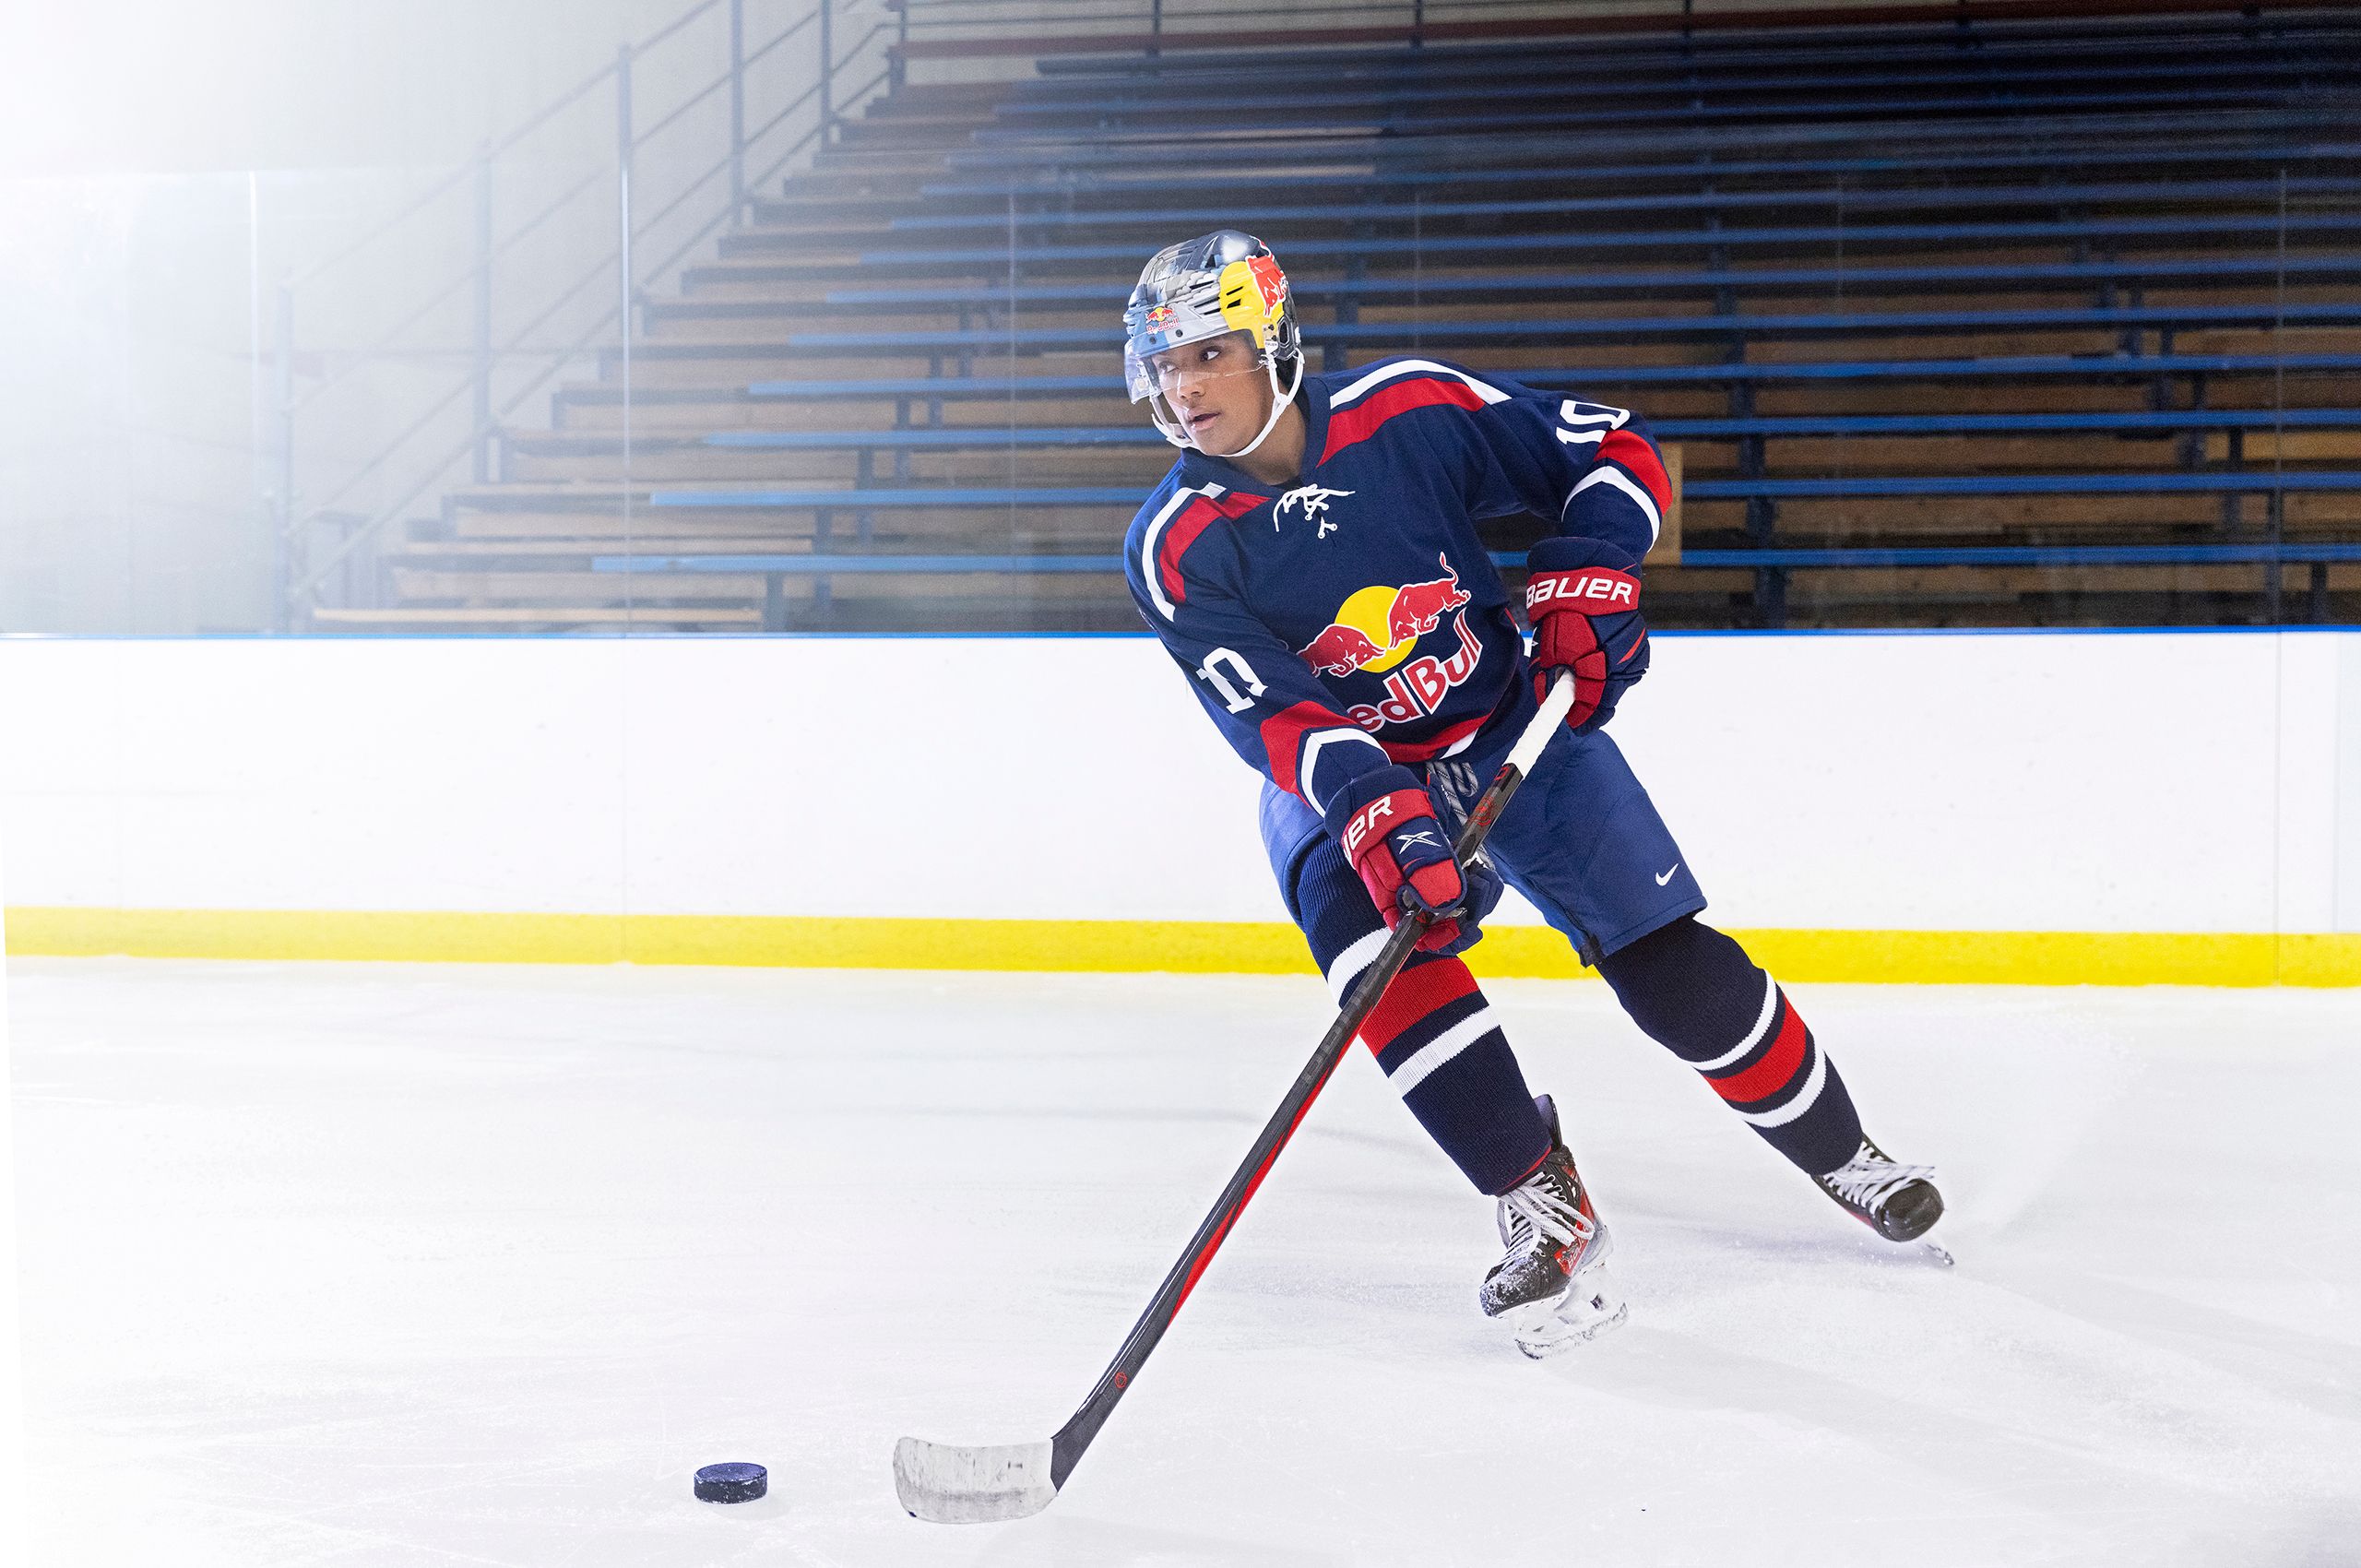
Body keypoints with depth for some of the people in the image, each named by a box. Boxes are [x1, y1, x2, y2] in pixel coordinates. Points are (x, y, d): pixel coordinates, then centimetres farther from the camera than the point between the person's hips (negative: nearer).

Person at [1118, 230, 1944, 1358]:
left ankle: (1838, 1154, 19)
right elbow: (1274, 716, -26)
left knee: (1672, 966, -6)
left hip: (1515, 730, 0)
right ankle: (1539, 1201, -20)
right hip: (1338, 779, 0)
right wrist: (1377, 814, -41)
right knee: (1362, 925, -31)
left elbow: (1615, 451, -8)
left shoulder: (1409, 411, -17)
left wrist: (1584, 580, -22)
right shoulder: (1177, 550, -17)